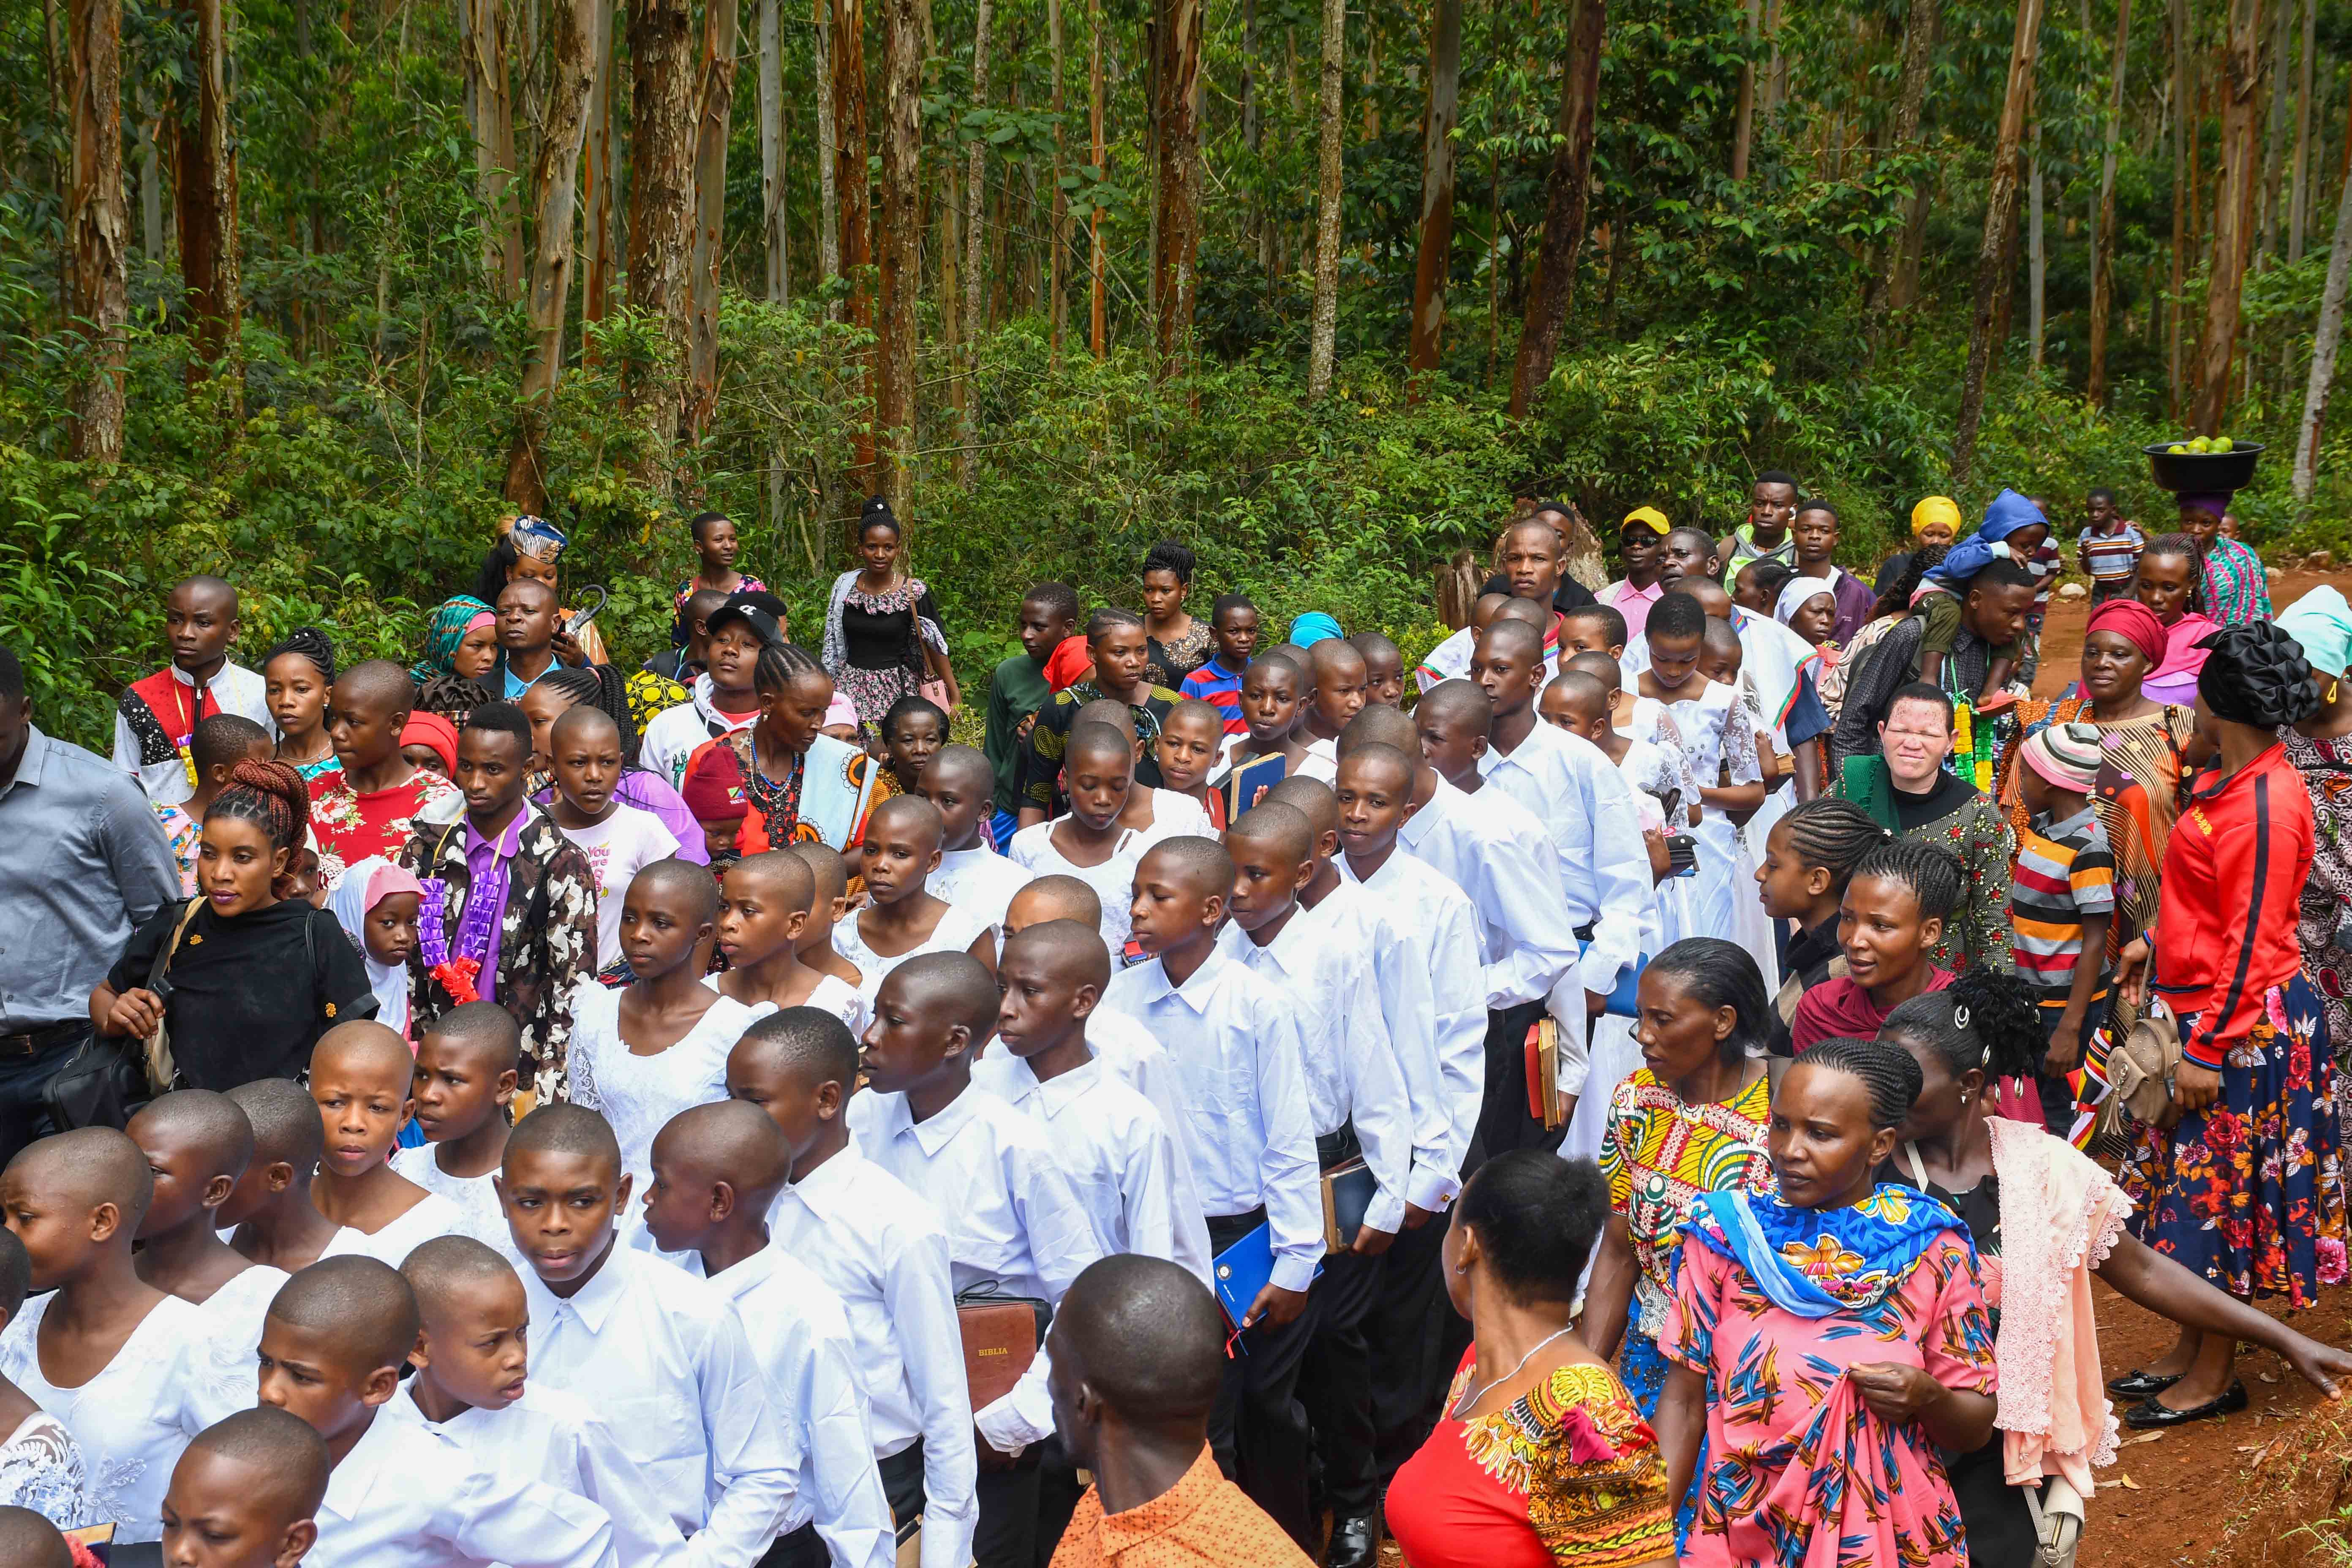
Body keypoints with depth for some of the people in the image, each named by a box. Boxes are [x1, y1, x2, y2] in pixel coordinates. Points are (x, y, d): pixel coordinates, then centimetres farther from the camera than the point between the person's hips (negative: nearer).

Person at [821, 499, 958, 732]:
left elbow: (935, 647, -1)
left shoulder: (914, 592, -6)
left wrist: (954, 697, -2)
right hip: (851, 689, 3)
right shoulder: (845, 586, 4)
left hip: (896, 691, -3)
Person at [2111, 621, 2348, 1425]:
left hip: (2244, 1025, -9)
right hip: (2206, 1005, 9)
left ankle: (2213, 1378, 19)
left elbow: (2251, 941, -22)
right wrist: (2156, 941, 21)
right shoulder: (2236, 778, 5)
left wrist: (2209, 1048, -20)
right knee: (2194, 1184, 17)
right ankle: (2189, 1352, 31)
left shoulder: (2264, 806, -23)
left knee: (2219, 1193, 4)